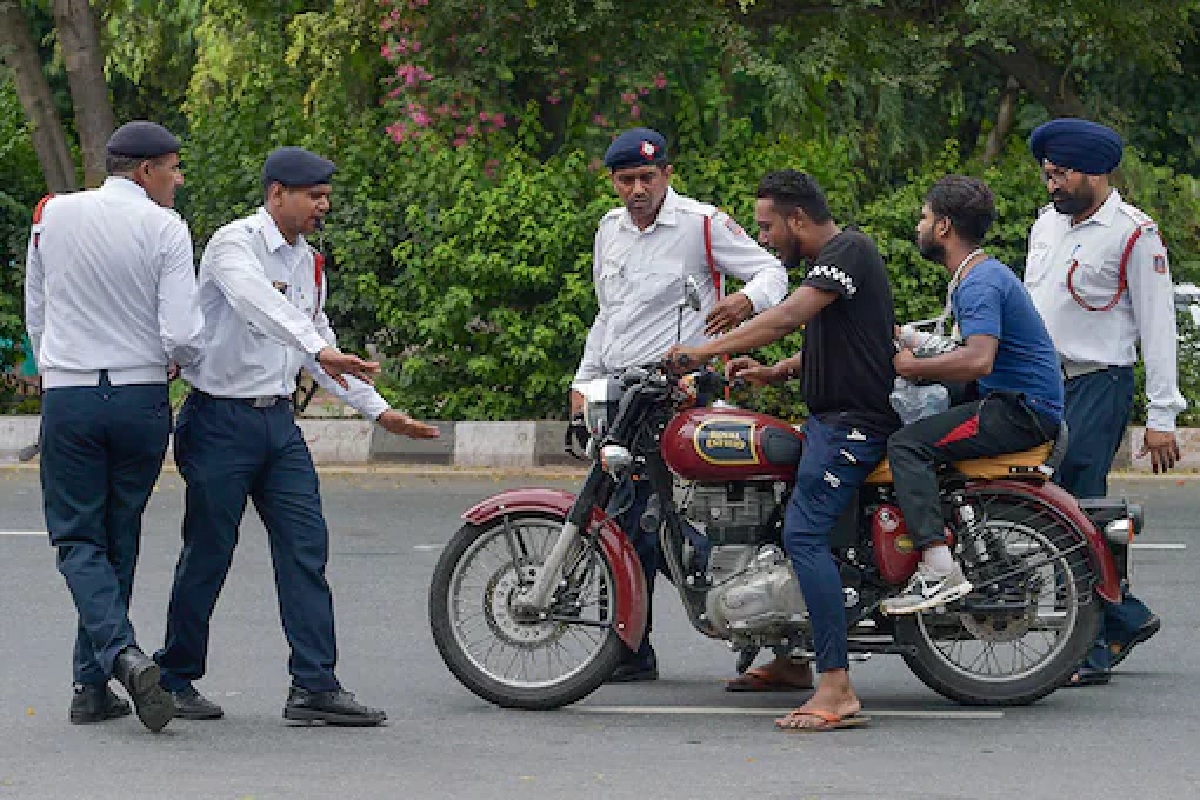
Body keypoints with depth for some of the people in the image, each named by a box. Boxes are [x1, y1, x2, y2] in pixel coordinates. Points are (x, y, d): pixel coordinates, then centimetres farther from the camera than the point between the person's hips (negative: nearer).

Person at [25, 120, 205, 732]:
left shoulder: (53, 216, 3)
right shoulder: (164, 228, -7)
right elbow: (183, 337, -12)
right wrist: (174, 359, 11)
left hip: (66, 397, 1)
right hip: (141, 398, -1)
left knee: (78, 539, 3)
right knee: (119, 539, 12)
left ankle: (122, 654, -21)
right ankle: (92, 687, 14)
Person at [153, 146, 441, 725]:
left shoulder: (306, 262, 14)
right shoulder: (234, 244, -12)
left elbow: (318, 340, 23)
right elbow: (258, 302, -32)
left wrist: (379, 410, 18)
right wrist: (321, 351, -46)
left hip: (277, 419, 7)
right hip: (222, 420, -7)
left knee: (306, 547, -2)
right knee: (208, 553, -1)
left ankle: (315, 686, -3)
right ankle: (175, 680, 13)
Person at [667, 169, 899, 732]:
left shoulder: (849, 249, -14)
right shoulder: (827, 261, 19)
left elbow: (788, 317, -25)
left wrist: (701, 352, -23)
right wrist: (773, 373, 8)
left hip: (853, 424, -11)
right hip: (827, 419, 11)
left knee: (803, 533, -21)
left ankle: (838, 690, -28)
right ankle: (795, 658, 30)